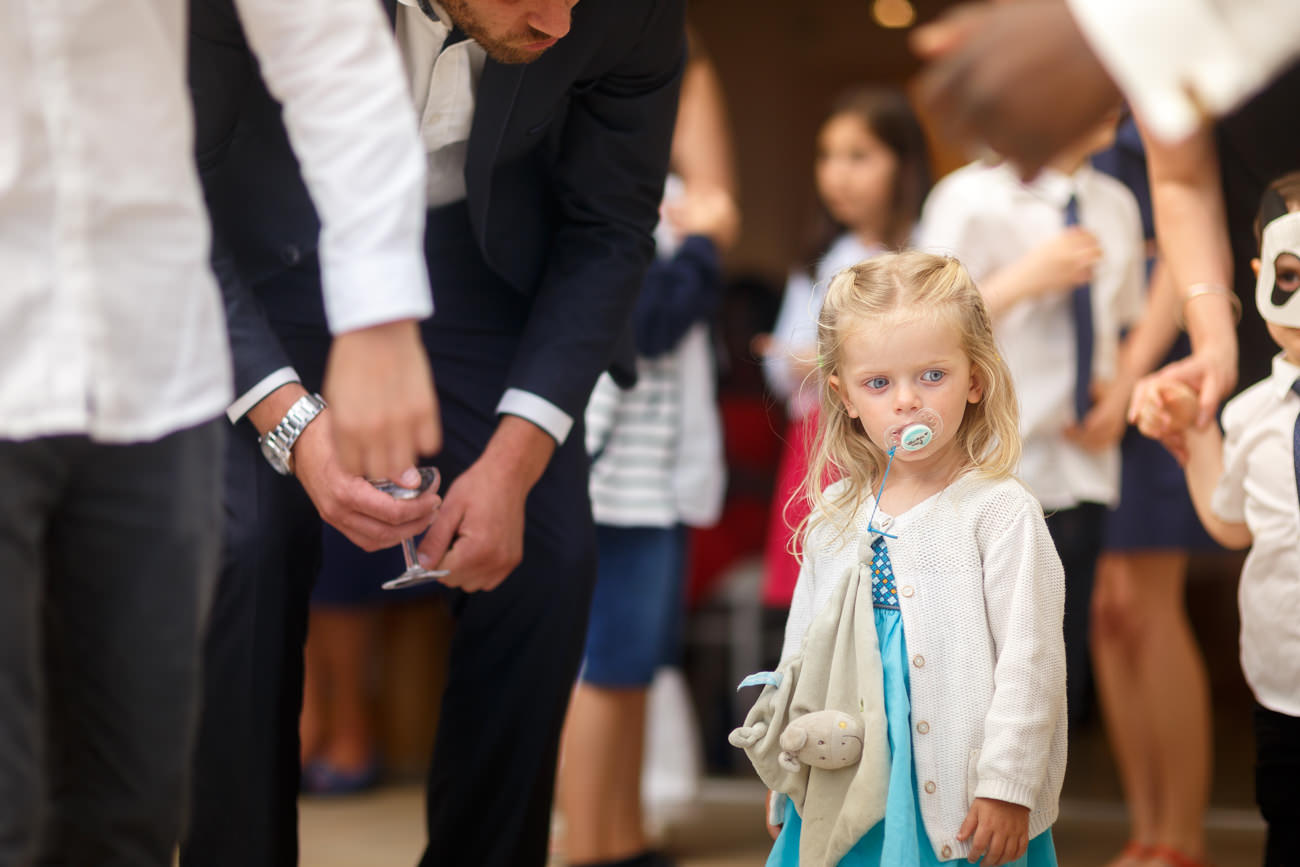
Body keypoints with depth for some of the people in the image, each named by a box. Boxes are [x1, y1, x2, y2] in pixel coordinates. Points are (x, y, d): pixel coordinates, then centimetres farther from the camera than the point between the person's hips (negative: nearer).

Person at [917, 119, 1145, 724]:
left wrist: (1121, 390, 1)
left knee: (1060, 696, 11)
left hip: (1081, 467, 6)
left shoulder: (1115, 206, 10)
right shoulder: (969, 199, -9)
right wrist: (1023, 281, -22)